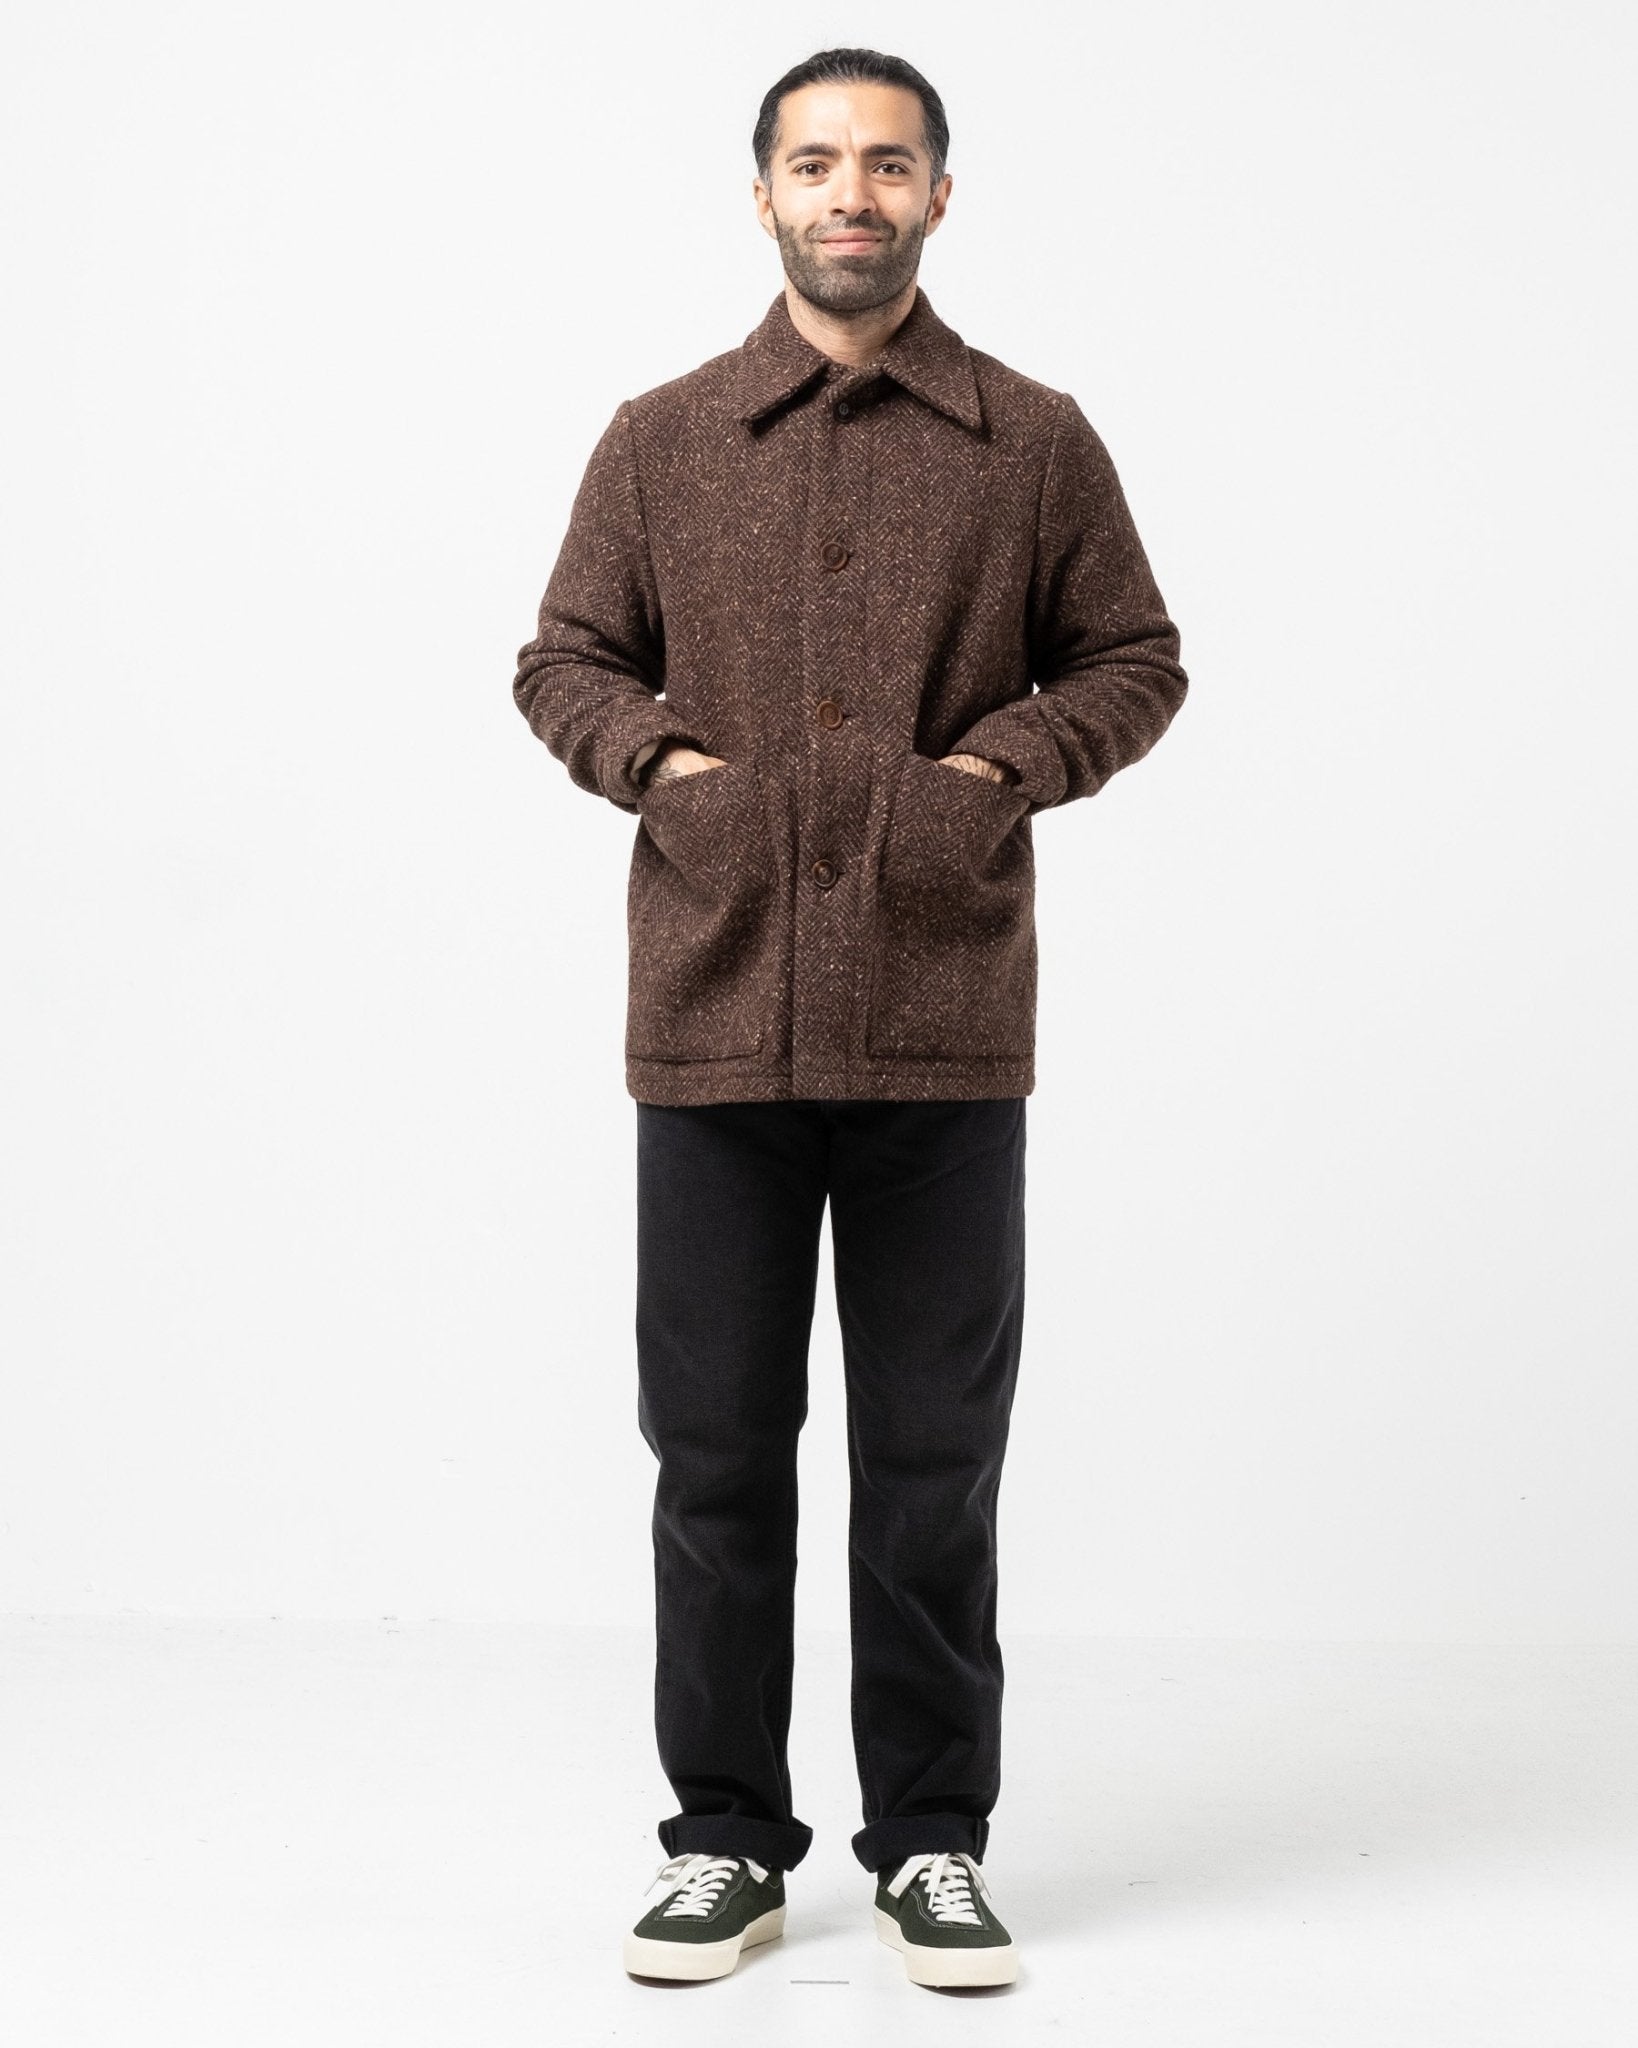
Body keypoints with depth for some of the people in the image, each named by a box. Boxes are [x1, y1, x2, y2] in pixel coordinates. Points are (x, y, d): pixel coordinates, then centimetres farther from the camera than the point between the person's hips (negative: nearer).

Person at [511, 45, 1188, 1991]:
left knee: (933, 1459, 6)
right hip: (713, 1014, 1)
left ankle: (933, 1843, 21)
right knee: (714, 1448, 7)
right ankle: (725, 1837, 21)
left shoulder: (1035, 441, 6)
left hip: (945, 1028, -1)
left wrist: (1006, 766, -6)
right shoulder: (662, 439, 8)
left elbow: (1134, 659, 11)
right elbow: (563, 660, 13)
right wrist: (659, 759, -5)